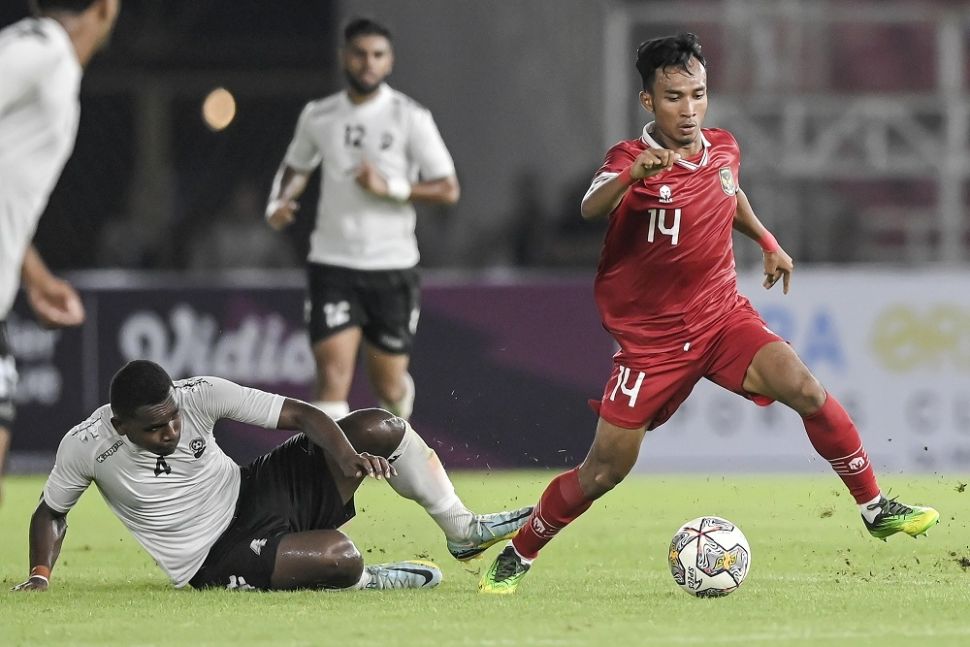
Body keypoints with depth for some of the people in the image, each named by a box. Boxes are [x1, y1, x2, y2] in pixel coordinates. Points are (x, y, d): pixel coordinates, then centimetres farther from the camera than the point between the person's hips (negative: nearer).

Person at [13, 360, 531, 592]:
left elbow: (300, 414, -11)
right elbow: (51, 512, 2)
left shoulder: (198, 395, -14)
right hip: (216, 561, -5)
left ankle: (461, 530, 15)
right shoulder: (85, 447, -18)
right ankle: (363, 581, 6)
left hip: (255, 492, 5)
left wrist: (346, 457, -26)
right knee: (338, 556, -33)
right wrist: (39, 576, -12)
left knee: (379, 427, -4)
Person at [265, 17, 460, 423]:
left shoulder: (410, 118, -4)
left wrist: (390, 187, -19)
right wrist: (277, 204, 4)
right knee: (333, 376, -15)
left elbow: (448, 190, -6)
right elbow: (296, 168, 24)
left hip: (392, 267, -1)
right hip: (331, 265, 1)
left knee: (389, 386, 9)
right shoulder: (317, 116, 5)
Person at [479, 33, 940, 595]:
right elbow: (591, 208, -41)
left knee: (806, 390, -20)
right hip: (652, 337, -3)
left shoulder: (723, 149, 0)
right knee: (605, 470, -1)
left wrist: (768, 241, 22)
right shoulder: (632, 159, -17)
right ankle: (518, 556, 21)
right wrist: (632, 176, -59)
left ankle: (876, 509, -6)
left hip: (723, 316, 3)